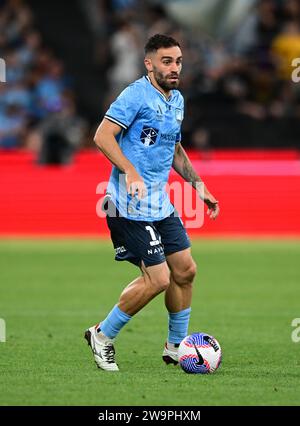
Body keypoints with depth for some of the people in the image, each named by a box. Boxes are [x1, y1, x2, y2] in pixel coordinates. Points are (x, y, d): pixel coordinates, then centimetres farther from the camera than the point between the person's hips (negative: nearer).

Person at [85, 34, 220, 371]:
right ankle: (102, 336, 6)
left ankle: (176, 346, 25)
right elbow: (102, 136, -20)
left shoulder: (177, 100, 14)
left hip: (161, 204, 9)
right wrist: (131, 173, -29)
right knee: (158, 279, -11)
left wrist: (198, 184, 20)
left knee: (185, 270, 10)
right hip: (131, 206, -9)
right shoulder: (137, 94, -13)